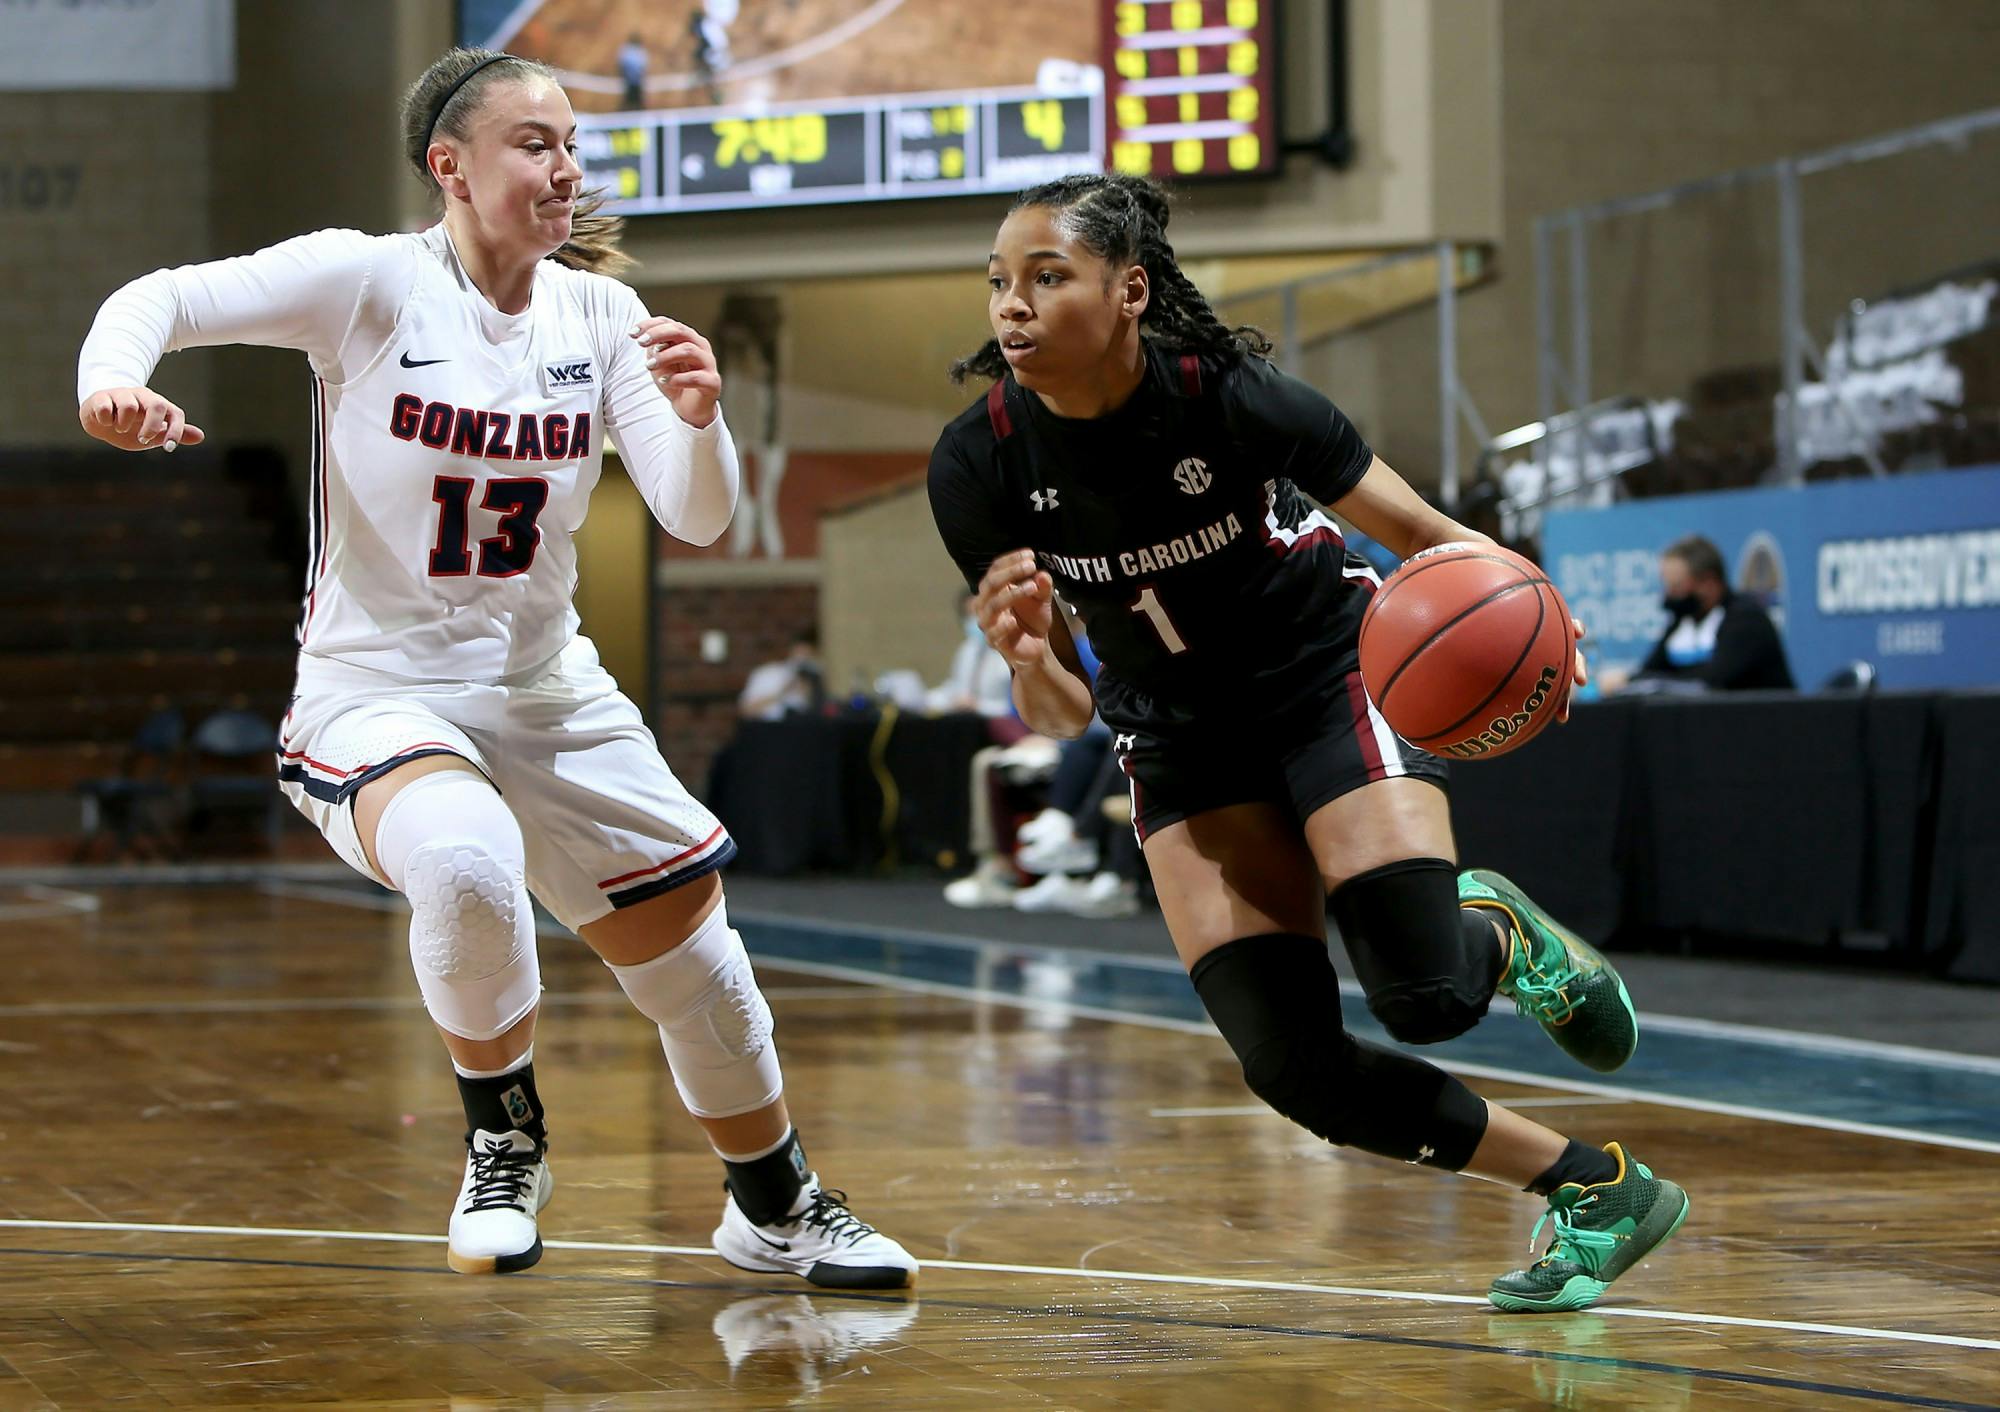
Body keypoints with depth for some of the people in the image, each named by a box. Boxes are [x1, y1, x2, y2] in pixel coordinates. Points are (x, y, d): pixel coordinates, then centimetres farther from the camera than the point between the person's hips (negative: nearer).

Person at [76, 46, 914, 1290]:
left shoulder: (598, 313, -1)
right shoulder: (372, 281, -12)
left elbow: (698, 518, -7)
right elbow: (164, 300, -17)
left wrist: (700, 420, -28)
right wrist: (116, 380, -40)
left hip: (548, 692, 5)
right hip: (376, 688, -5)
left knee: (692, 950, 9)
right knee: (465, 864, -36)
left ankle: (778, 1210, 34)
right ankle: (506, 1140, -8)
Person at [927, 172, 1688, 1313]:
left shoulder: (1230, 398, -25)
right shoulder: (981, 466, -18)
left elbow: (1423, 536, -10)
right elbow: (1062, 714, -9)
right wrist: (1027, 657, -32)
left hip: (1332, 676, -3)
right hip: (1182, 740, 3)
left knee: (1427, 997, -23)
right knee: (1296, 1069, -12)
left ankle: (1504, 932, 16)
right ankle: (1595, 1189, 5)